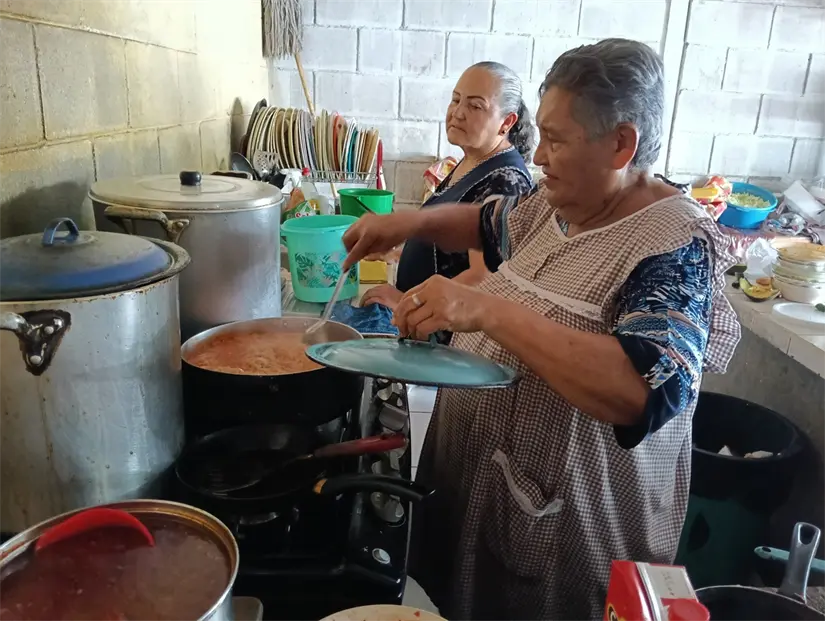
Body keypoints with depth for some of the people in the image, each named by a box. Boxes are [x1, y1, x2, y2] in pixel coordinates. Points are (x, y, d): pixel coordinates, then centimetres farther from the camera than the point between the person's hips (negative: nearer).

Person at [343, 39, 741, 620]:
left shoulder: (674, 246, -23)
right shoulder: (559, 204, 0)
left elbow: (648, 391, -38)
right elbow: (489, 222, 19)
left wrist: (488, 310, -41)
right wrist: (412, 221, 1)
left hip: (566, 528, -7)